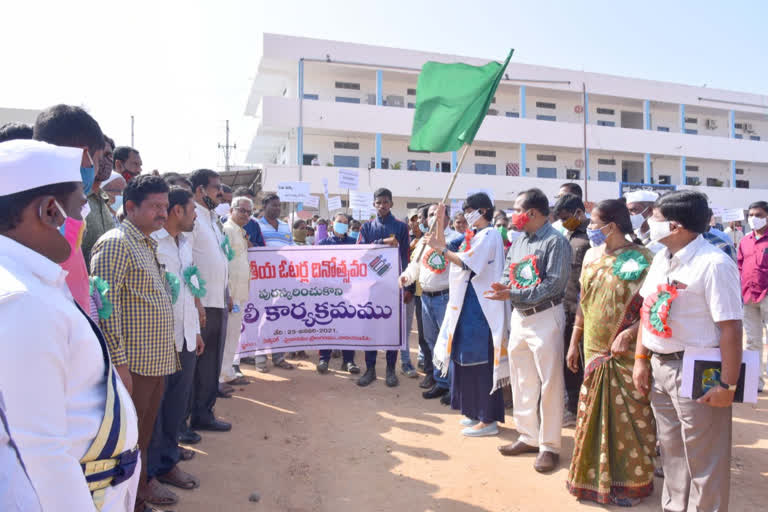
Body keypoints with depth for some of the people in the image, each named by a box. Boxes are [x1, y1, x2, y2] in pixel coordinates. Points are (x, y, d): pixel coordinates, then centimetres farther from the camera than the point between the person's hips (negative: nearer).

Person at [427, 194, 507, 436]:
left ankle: (488, 419, 4)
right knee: (467, 356, 13)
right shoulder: (474, 236, 17)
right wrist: (440, 221, 12)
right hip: (467, 303, 9)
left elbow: (468, 262, -19)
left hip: (481, 305, -9)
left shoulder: (490, 234, -10)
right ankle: (476, 411, 24)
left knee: (481, 358, -5)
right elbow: (444, 248, 18)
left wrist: (440, 249, -15)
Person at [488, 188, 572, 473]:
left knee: (549, 383, 0)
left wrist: (514, 294, -23)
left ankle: (549, 446, 12)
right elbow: (507, 277, 13)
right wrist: (503, 287, -11)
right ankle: (528, 437, 28)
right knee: (522, 381, 14)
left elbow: (555, 283, -20)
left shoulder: (555, 242, -11)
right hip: (519, 317, 8)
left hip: (545, 317, -8)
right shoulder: (517, 243, 13)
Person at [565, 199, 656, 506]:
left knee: (628, 418, 4)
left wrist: (629, 334, -25)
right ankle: (594, 475, 30)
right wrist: (574, 342, 12)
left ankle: (629, 482, 22)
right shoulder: (592, 256, 7)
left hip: (626, 354, -5)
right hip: (594, 351, 5)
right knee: (594, 414, 13)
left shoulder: (640, 259, -10)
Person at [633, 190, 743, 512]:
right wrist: (641, 359, 8)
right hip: (659, 366, 8)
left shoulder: (713, 264, -18)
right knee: (671, 449, 22)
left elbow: (730, 328, -19)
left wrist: (728, 384, -18)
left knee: (702, 457, 9)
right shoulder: (661, 258, 6)